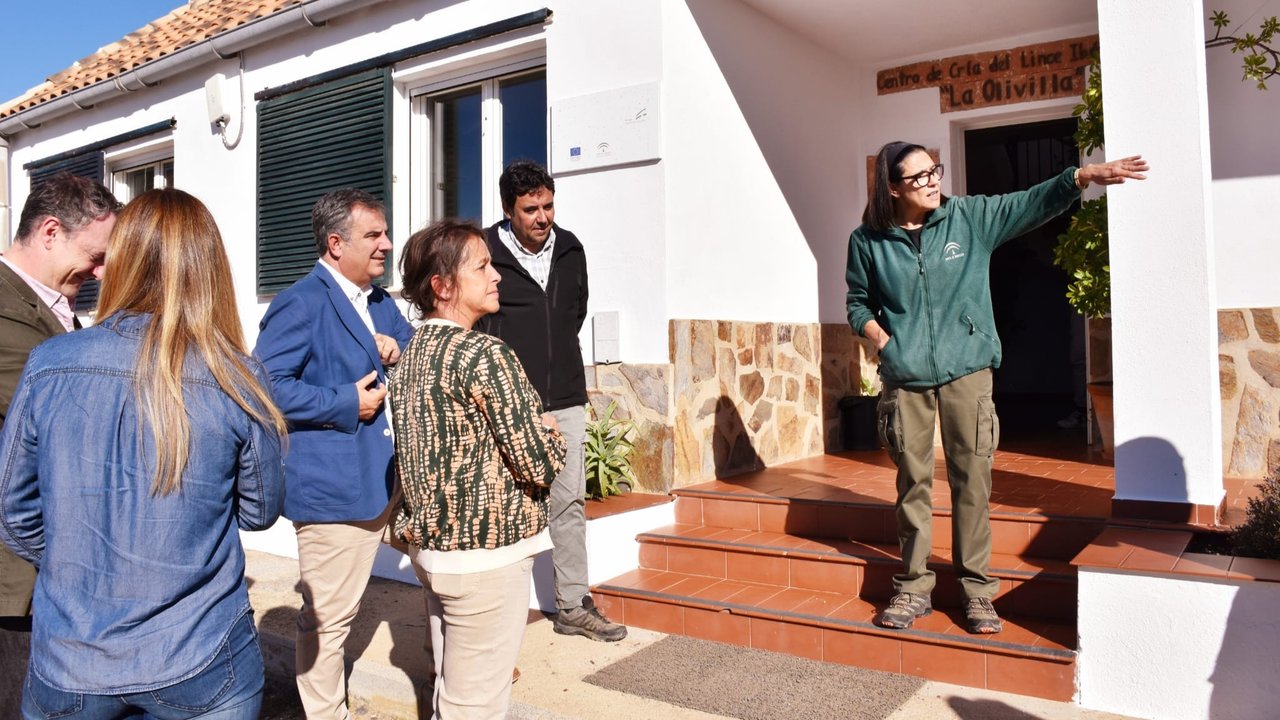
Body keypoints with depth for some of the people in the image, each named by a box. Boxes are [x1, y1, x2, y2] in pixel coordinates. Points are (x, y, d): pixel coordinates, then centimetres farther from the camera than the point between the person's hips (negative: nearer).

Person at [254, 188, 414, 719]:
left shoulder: (381, 302, 13)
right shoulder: (301, 304, -14)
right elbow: (268, 386, -22)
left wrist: (400, 353, -2)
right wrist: (346, 404, -19)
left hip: (378, 481, 9)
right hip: (332, 486, -9)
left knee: (344, 609, 24)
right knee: (326, 616, 3)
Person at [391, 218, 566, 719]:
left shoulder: (412, 354, 7)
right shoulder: (486, 354, -18)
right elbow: (538, 464, -17)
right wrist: (549, 432, 2)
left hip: (431, 545, 8)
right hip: (486, 553, -8)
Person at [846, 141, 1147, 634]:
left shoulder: (970, 218, 2)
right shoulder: (868, 241, 1)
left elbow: (1032, 203, -3)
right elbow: (858, 302, 11)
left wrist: (1083, 175, -18)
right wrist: (883, 340, -4)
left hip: (965, 370, 0)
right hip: (904, 377, 0)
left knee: (972, 477, 1)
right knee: (912, 481, 6)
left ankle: (977, 588, 13)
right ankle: (913, 588, 17)